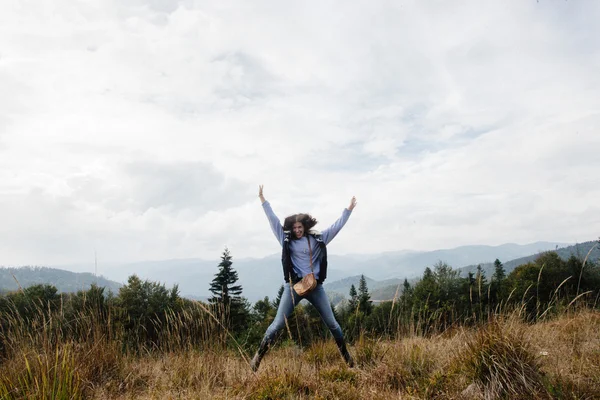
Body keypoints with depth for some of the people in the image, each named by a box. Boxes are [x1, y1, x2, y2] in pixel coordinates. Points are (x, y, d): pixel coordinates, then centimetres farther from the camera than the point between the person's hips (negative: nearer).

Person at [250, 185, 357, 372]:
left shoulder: (318, 239, 5)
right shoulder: (287, 240, 3)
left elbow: (337, 226, 10)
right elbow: (273, 220, 3)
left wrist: (348, 209, 11)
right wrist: (262, 199, 3)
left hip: (315, 286, 2)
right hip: (293, 286, -1)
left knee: (332, 323, 9)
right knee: (278, 323, -4)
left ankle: (345, 354, 26)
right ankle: (258, 356, 7)